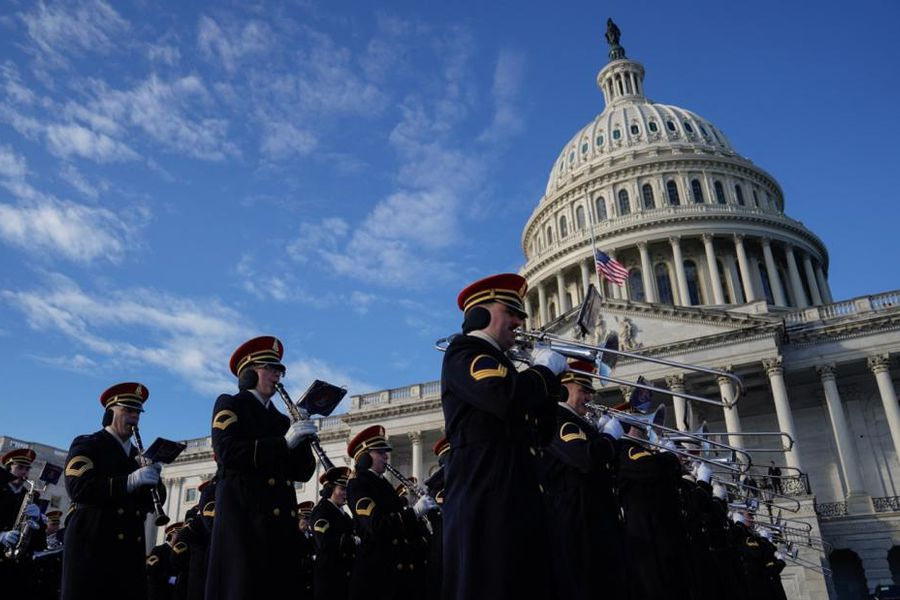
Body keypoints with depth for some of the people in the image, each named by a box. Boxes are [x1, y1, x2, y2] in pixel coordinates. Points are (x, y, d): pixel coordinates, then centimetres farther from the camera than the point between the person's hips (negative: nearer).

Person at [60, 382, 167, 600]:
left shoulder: (139, 454, 19)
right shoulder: (86, 445, 4)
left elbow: (155, 503, 12)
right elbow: (78, 488, -14)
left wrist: (154, 476, -8)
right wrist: (130, 480, -24)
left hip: (131, 548, 5)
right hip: (91, 542, -4)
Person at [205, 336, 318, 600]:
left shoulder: (282, 419, 22)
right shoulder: (230, 404, 6)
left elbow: (303, 472, 15)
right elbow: (228, 453, -12)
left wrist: (302, 438, -2)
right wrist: (284, 442, -17)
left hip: (282, 519, 6)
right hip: (243, 514, -6)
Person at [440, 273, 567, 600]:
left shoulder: (497, 362, 27)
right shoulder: (464, 353, -4)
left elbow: (543, 426, 26)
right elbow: (507, 397, -25)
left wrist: (551, 376, 13)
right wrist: (546, 368, -7)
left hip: (515, 500, 10)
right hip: (484, 501, -10)